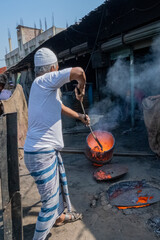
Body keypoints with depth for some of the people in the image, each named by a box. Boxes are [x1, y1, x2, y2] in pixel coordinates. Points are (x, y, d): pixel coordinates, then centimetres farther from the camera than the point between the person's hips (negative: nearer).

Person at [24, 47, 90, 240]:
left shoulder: (44, 86, 14)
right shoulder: (43, 81, -16)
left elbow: (60, 107, 27)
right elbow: (78, 72, -25)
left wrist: (80, 116, 36)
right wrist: (81, 89, -4)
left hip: (50, 150, 10)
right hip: (41, 153, -10)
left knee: (61, 185, 28)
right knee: (51, 202, 3)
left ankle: (60, 216, 52)